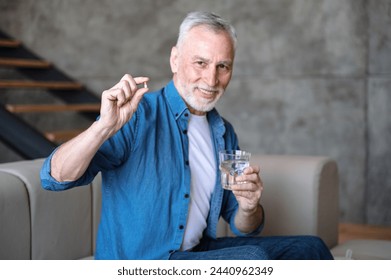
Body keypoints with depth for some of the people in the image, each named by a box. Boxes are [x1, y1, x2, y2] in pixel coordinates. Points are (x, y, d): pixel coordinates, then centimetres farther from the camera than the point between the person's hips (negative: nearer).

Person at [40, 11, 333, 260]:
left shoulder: (224, 133, 8)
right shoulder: (138, 116, -13)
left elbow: (244, 229, 13)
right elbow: (56, 178, -23)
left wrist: (248, 207, -11)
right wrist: (105, 127, -40)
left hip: (199, 252, 7)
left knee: (309, 247, -7)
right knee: (252, 257, -27)